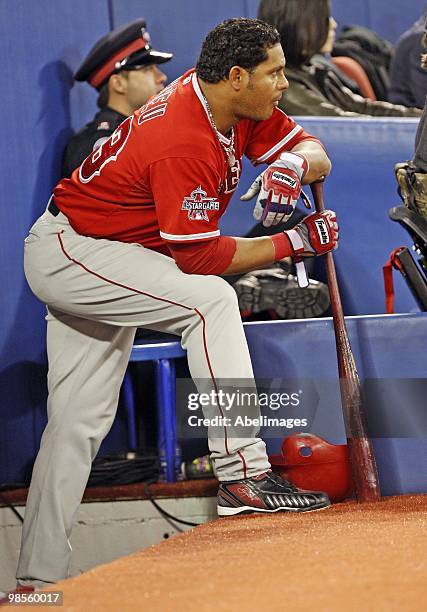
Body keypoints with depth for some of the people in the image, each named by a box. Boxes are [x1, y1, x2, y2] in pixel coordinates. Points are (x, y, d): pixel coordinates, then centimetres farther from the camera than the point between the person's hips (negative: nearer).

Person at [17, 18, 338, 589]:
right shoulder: (183, 144, -29)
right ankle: (243, 475, -27)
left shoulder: (236, 107, -3)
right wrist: (295, 242, -20)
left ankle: (40, 576, 10)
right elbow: (199, 257, -25)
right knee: (210, 300, -25)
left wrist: (295, 165, -21)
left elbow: (312, 150, 3)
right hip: (69, 252, -10)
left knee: (79, 421, 8)